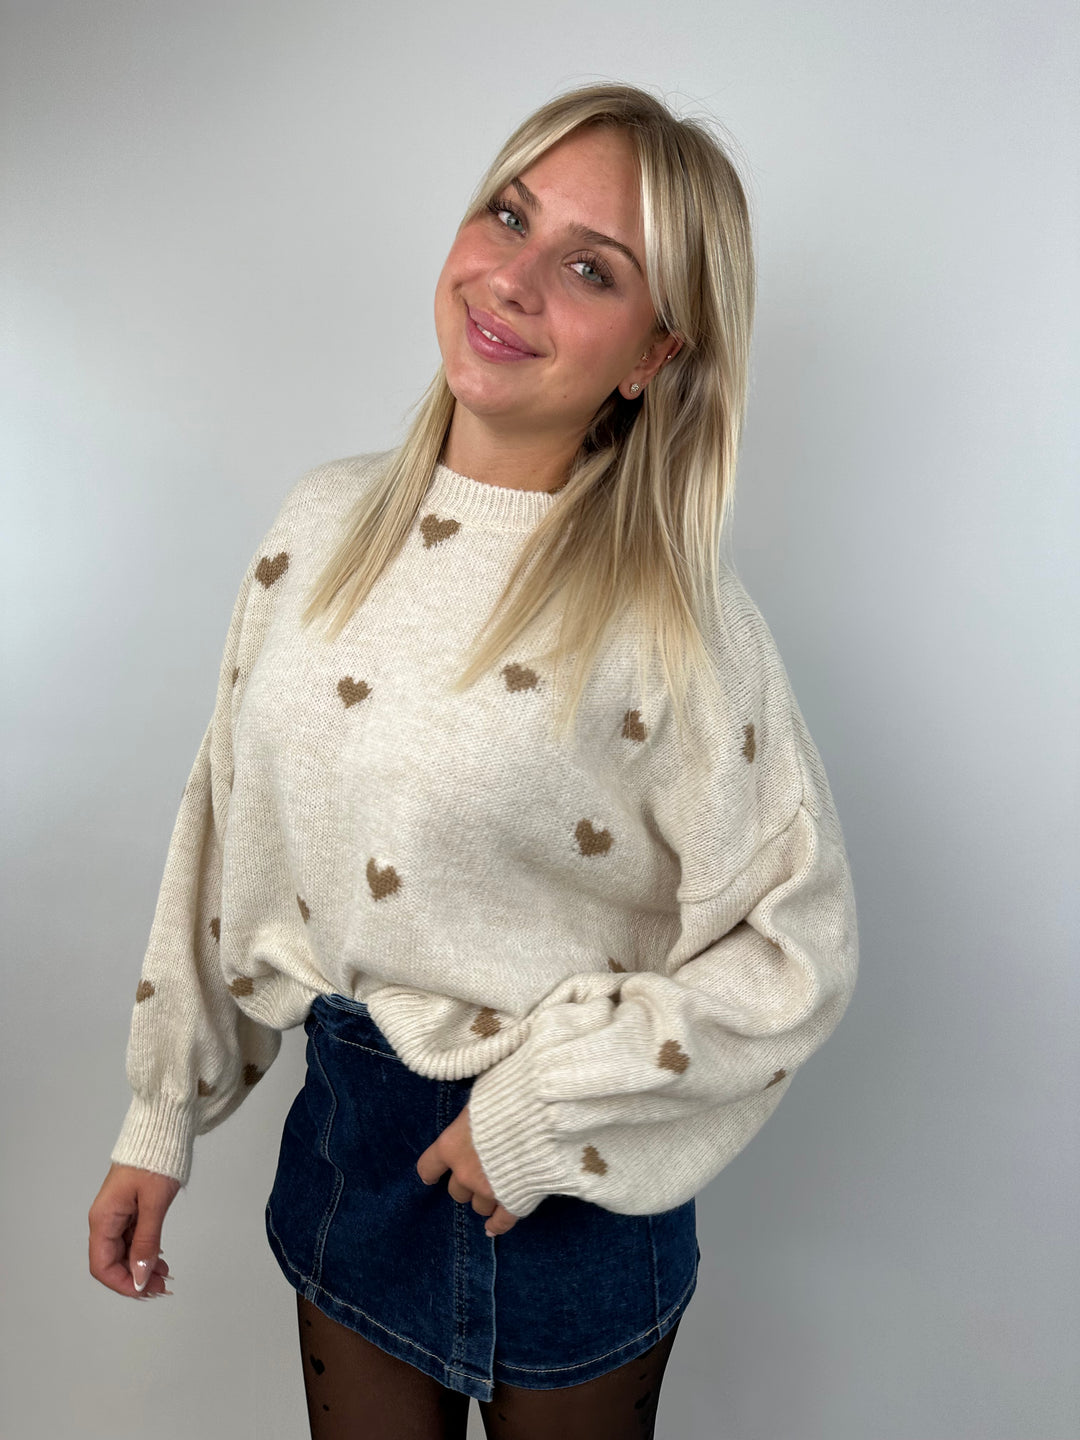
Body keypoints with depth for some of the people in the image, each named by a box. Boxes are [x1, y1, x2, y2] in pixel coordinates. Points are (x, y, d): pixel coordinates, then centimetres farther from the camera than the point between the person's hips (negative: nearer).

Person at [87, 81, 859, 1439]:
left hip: (561, 1178, -4)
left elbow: (798, 953, -14)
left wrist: (540, 1115, -16)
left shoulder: (671, 616, -21)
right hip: (342, 1123, 4)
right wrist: (159, 1124, 5)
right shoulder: (326, 523, -5)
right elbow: (226, 824, 1)